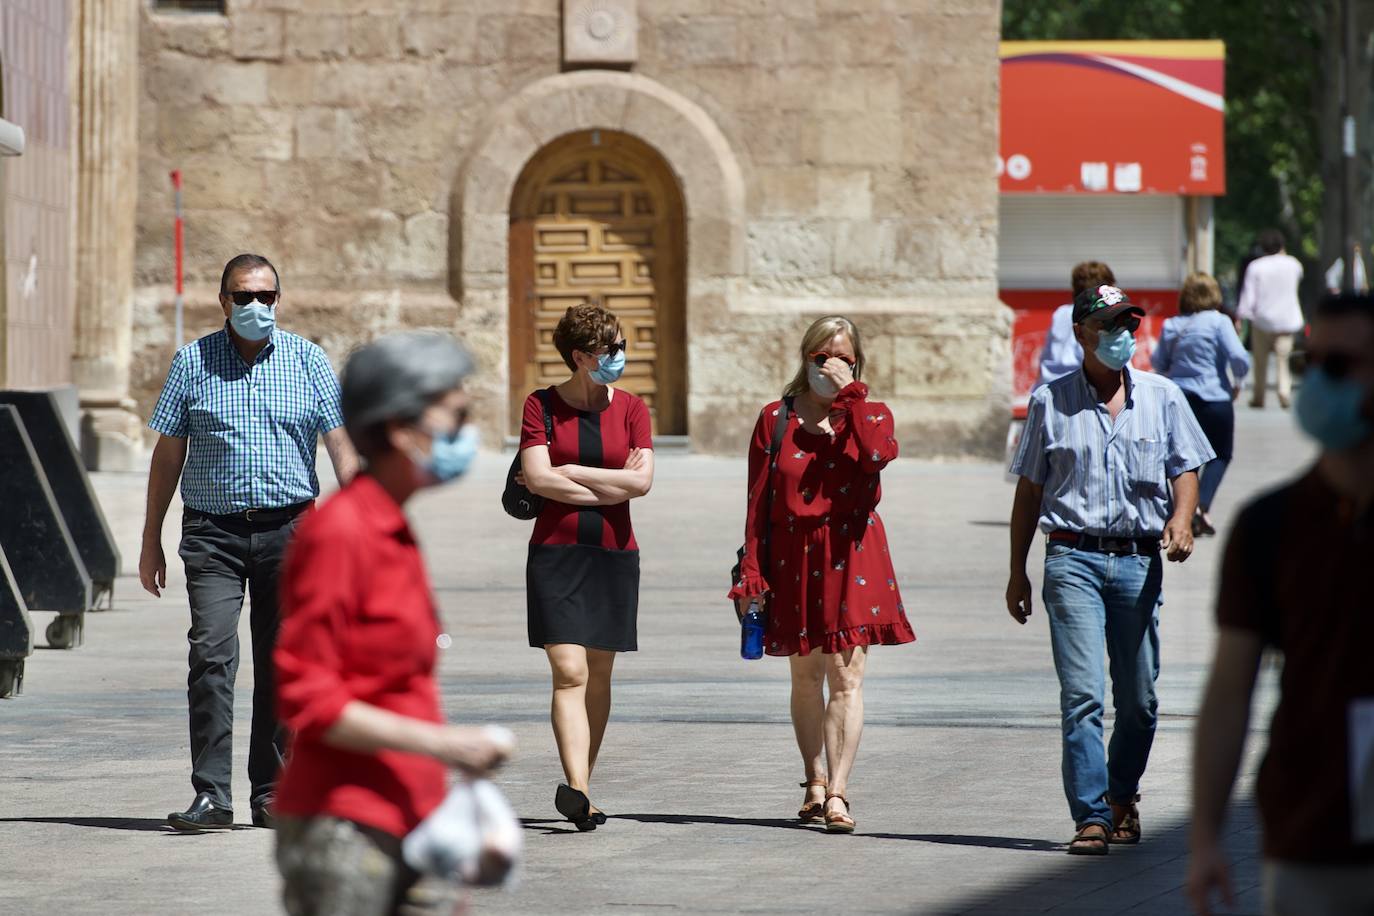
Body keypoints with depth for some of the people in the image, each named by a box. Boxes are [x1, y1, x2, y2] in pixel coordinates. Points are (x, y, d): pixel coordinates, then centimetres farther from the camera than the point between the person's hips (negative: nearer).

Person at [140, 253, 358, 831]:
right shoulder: (192, 362, 4)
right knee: (213, 654, -14)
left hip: (288, 529, 1)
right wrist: (151, 540, 6)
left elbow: (342, 447, 5)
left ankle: (271, 793, 14)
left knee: (281, 665, 5)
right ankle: (211, 795, -16)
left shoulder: (308, 362, 5)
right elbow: (167, 454, 8)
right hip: (213, 532, -1)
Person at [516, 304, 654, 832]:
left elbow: (642, 481, -5)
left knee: (599, 675, 7)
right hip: (557, 553, -3)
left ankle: (581, 792, 15)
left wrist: (567, 473, -8)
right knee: (569, 672, -14)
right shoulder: (542, 406, 1)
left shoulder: (631, 409, 7)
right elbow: (538, 479, -11)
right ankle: (578, 790, -24)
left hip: (614, 554, 3)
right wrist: (612, 486, -9)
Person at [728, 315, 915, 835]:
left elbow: (878, 454, -18)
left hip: (852, 555, -1)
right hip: (794, 555, 1)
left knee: (846, 676, -9)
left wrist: (850, 393, -11)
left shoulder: (871, 415, 7)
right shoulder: (776, 420, 7)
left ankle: (837, 793, -12)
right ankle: (815, 782, 22)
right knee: (806, 675, 9)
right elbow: (759, 501, 3)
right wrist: (751, 572, -3)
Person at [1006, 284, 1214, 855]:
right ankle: (1091, 817, -14)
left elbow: (1185, 469, 11)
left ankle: (1122, 795, 29)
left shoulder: (1162, 398, 11)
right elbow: (1029, 490, 11)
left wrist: (1180, 520, -10)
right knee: (1082, 695, -12)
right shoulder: (1050, 403, 7)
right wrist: (1018, 571, 9)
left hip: (1139, 561, 2)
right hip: (1073, 557, -2)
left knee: (1139, 701, 7)